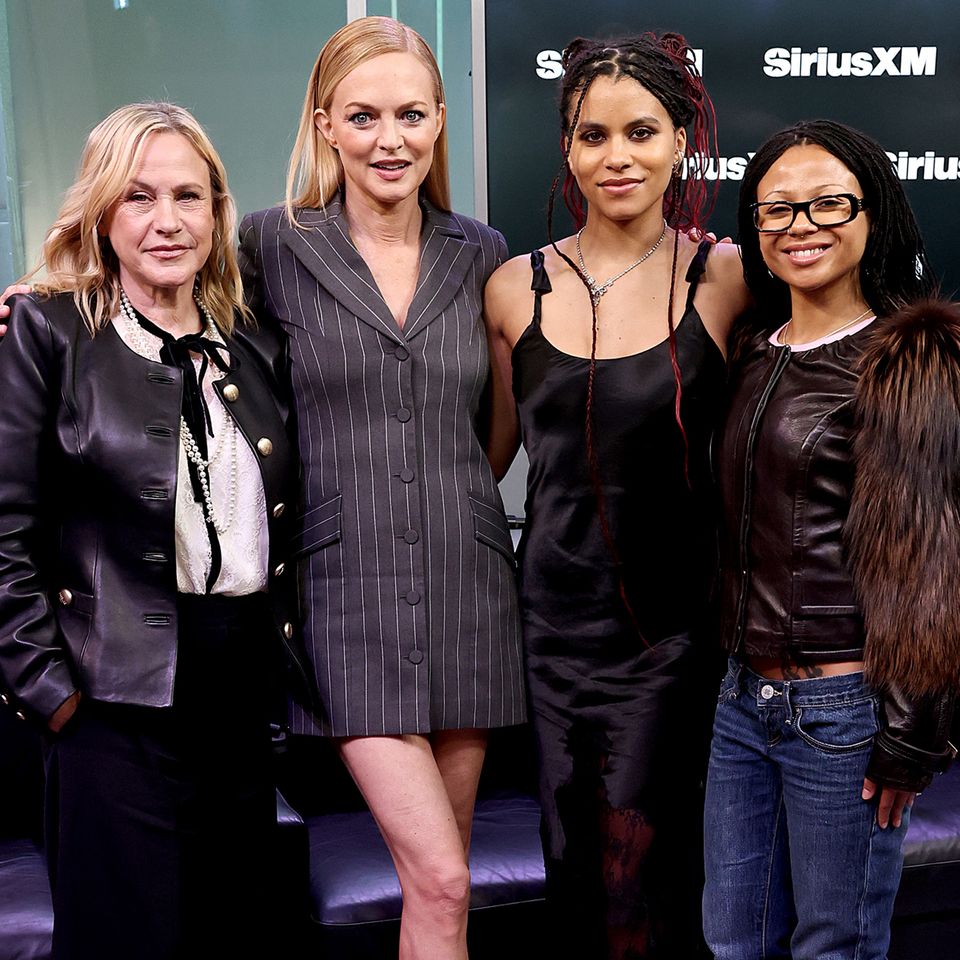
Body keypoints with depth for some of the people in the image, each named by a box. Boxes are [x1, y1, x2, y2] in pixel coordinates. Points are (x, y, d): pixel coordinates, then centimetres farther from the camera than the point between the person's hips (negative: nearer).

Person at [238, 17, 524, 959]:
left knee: (441, 877, 13)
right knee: (440, 883, -8)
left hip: (466, 583, 4)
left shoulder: (480, 253, 7)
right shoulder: (272, 244, -2)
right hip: (351, 591, -3)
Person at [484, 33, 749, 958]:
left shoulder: (725, 279, -5)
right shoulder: (515, 288, 3)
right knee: (572, 871, 13)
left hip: (669, 627, -2)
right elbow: (491, 450, 12)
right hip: (553, 615, 3)